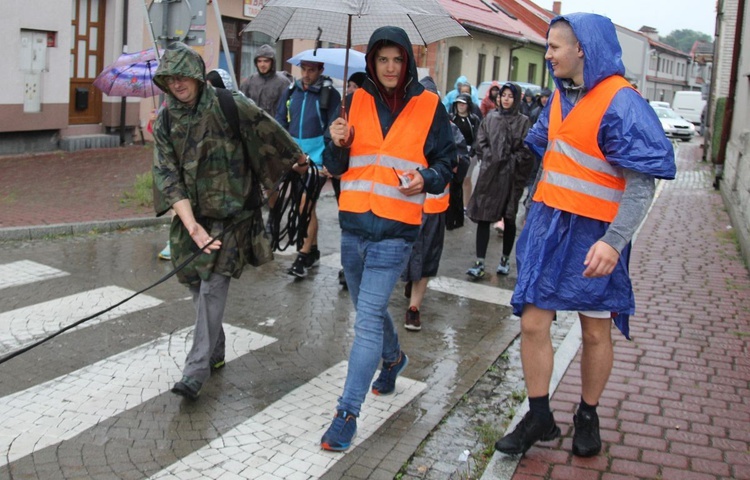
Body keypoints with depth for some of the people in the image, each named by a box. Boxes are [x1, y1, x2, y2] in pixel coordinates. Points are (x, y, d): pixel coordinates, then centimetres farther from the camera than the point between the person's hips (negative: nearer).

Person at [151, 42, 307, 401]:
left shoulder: (230, 106, -11)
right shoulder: (165, 121, 1)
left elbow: (269, 133, 3)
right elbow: (167, 175, -7)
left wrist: (299, 160, 19)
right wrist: (191, 226, -20)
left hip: (231, 213, -5)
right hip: (191, 213, 5)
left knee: (213, 285, -12)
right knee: (194, 281, 11)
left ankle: (197, 371, -10)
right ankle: (215, 352, 31)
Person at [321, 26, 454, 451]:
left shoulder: (430, 107, -2)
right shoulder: (358, 101, 6)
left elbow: (446, 161, 6)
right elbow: (338, 167, 10)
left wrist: (427, 179, -15)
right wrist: (338, 144, -12)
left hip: (395, 231, -4)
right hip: (353, 225, 5)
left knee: (368, 317, -10)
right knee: (370, 308, 21)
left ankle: (348, 412, -3)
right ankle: (394, 358, 50)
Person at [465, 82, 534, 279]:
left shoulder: (523, 121, -1)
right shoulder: (491, 117, 7)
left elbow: (527, 150, -5)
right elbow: (481, 142, 8)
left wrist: (512, 161, -10)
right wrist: (489, 157, -4)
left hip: (511, 176, -2)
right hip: (489, 173, 2)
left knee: (509, 219, 8)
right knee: (483, 217, -3)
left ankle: (505, 259, 23)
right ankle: (480, 263, -2)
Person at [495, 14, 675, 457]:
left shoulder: (621, 103, -16)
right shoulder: (562, 96, 7)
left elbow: (643, 181, -20)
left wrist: (614, 241, -31)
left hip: (594, 236, -6)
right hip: (549, 224, 6)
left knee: (596, 332, 9)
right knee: (533, 324, 4)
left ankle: (588, 418, 29)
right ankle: (540, 418, 19)